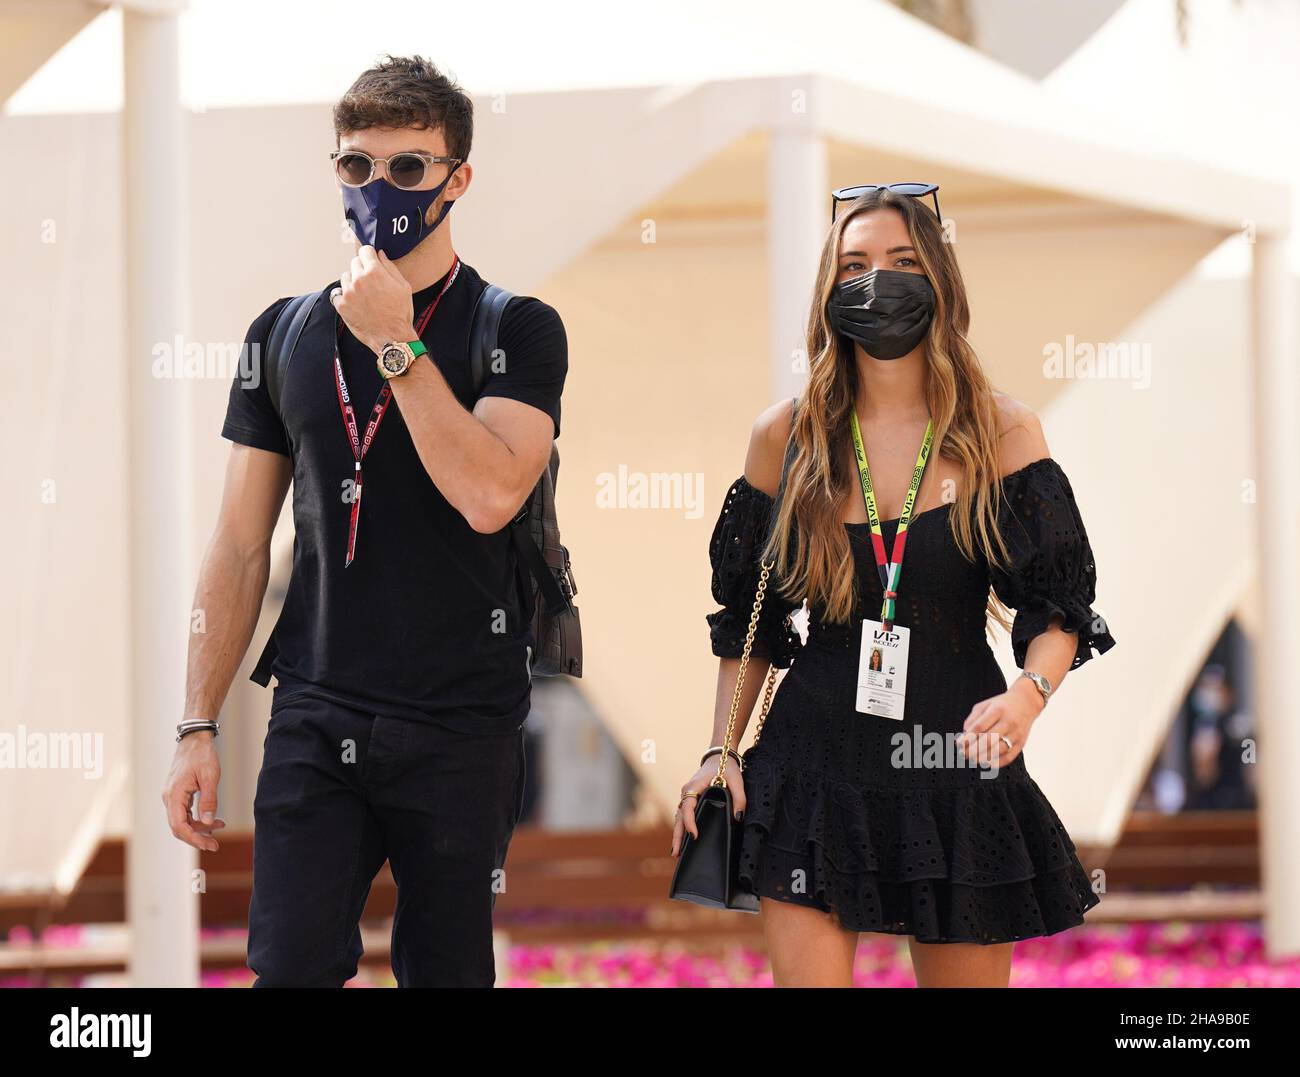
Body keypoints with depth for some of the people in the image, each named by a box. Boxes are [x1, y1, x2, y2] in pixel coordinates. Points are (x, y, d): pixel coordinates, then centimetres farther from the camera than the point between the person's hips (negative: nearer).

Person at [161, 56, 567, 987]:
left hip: (460, 728, -2)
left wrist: (395, 344, -15)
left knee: (445, 969, 5)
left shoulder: (517, 332, 0)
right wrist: (198, 726, 6)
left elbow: (489, 496, -18)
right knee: (291, 965, -9)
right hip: (316, 722, 2)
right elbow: (241, 547, 11)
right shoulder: (286, 334, 9)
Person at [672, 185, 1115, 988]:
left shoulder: (1001, 432, -1)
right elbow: (748, 618, 13)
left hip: (952, 760, -1)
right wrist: (721, 750, 5)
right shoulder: (787, 438, 4)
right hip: (814, 762, 1)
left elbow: (1055, 606, -4)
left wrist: (1029, 694, -24)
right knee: (805, 976, -7)